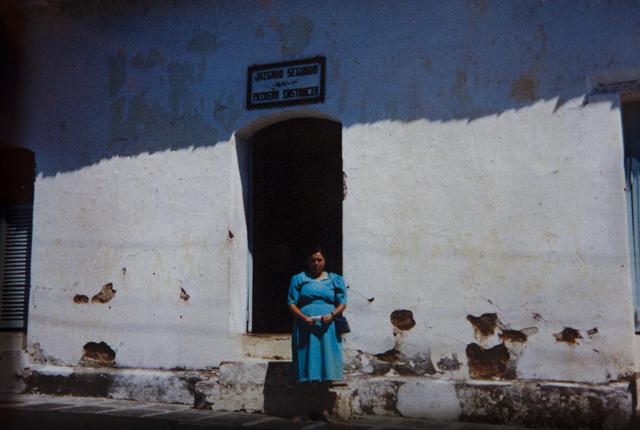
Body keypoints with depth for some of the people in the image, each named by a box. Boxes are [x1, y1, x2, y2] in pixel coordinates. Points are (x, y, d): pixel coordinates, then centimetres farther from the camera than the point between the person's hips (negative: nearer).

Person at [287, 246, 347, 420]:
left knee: (326, 368, -3)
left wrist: (332, 315, -11)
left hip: (328, 330, 0)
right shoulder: (298, 279, 11)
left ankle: (324, 408, 3)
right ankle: (312, 408, 5)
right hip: (305, 329, 0)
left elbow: (342, 303, 8)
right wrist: (303, 317, -12)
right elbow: (292, 303, 5)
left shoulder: (335, 280, 14)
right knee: (307, 368, -2)